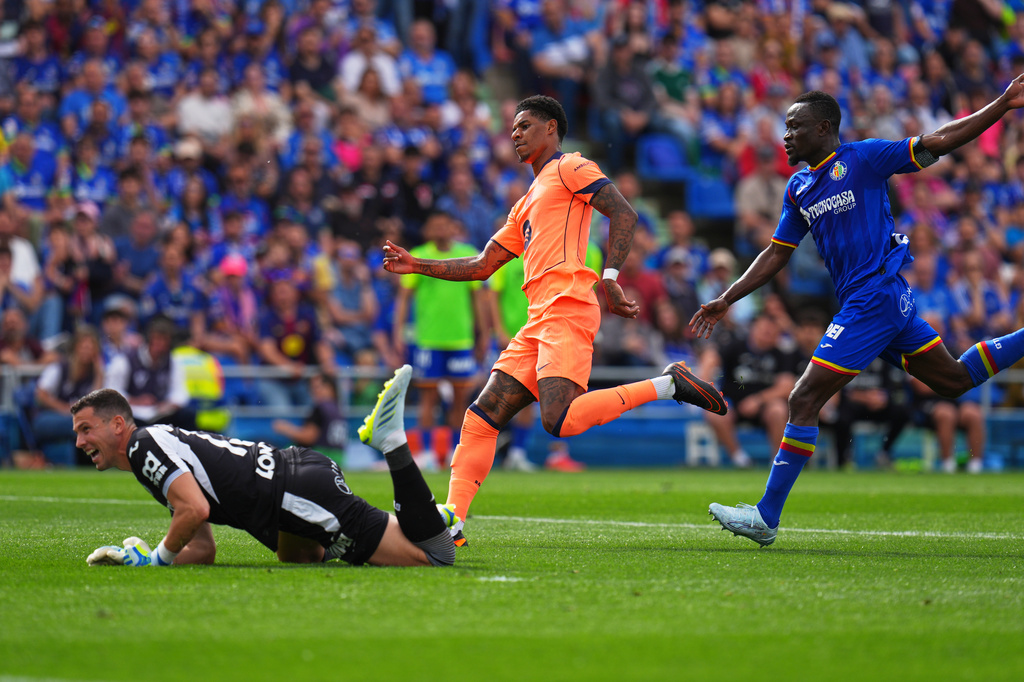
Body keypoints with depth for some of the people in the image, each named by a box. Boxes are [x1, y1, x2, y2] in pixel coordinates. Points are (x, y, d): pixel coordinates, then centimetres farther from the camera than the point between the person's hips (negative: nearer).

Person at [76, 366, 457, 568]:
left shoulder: (146, 443, -6)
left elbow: (196, 509, -22)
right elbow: (203, 552, 20)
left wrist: (158, 558, -6)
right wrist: (136, 558, 8)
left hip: (301, 493, -10)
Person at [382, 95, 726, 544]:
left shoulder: (570, 168, 5)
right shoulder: (526, 205, 32)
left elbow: (624, 214, -8)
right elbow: (482, 266, 34)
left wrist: (609, 277, -18)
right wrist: (418, 266, 27)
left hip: (567, 310, -9)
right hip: (539, 322, 9)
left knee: (559, 421, -26)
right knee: (481, 418, -2)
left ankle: (667, 385, -13)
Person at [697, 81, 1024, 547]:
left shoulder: (861, 158, -7)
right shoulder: (798, 188, 15)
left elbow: (939, 142, -7)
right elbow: (776, 254, 21)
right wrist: (726, 301, 16)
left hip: (875, 295, -9)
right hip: (869, 301, 9)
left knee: (804, 400, -12)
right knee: (954, 380, 15)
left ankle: (766, 517, -11)